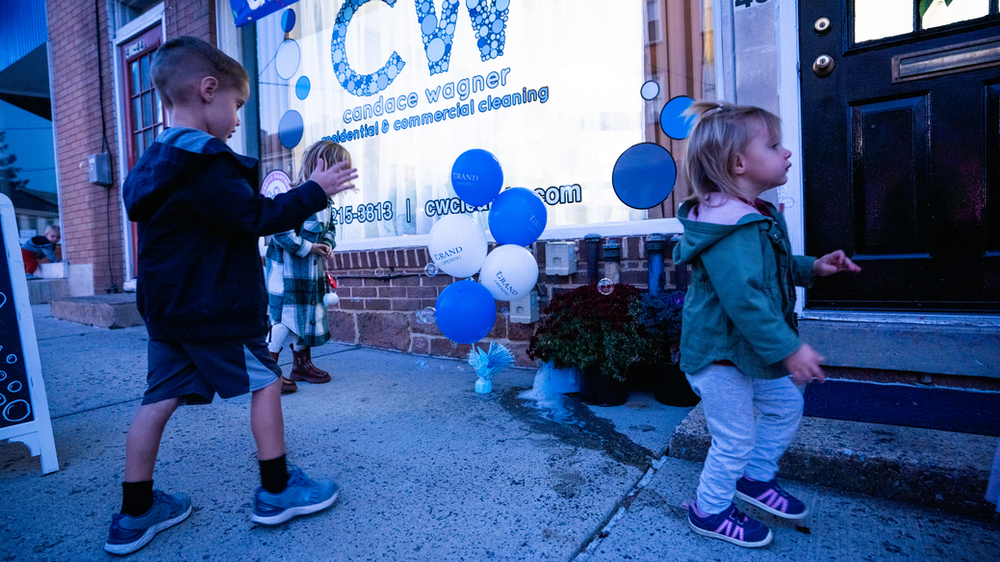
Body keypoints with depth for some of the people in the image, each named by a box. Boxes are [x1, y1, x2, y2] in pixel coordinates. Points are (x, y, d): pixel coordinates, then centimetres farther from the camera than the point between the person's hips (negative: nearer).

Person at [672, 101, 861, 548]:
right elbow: (744, 297, -32)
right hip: (718, 353, -11)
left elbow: (771, 269, 25)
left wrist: (812, 267, 12)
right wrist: (789, 350, -26)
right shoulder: (732, 226, -28)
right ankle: (710, 512, 28)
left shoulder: (753, 215, 9)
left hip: (747, 348, 11)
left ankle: (755, 478, 43)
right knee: (735, 437, 4)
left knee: (785, 405, 23)